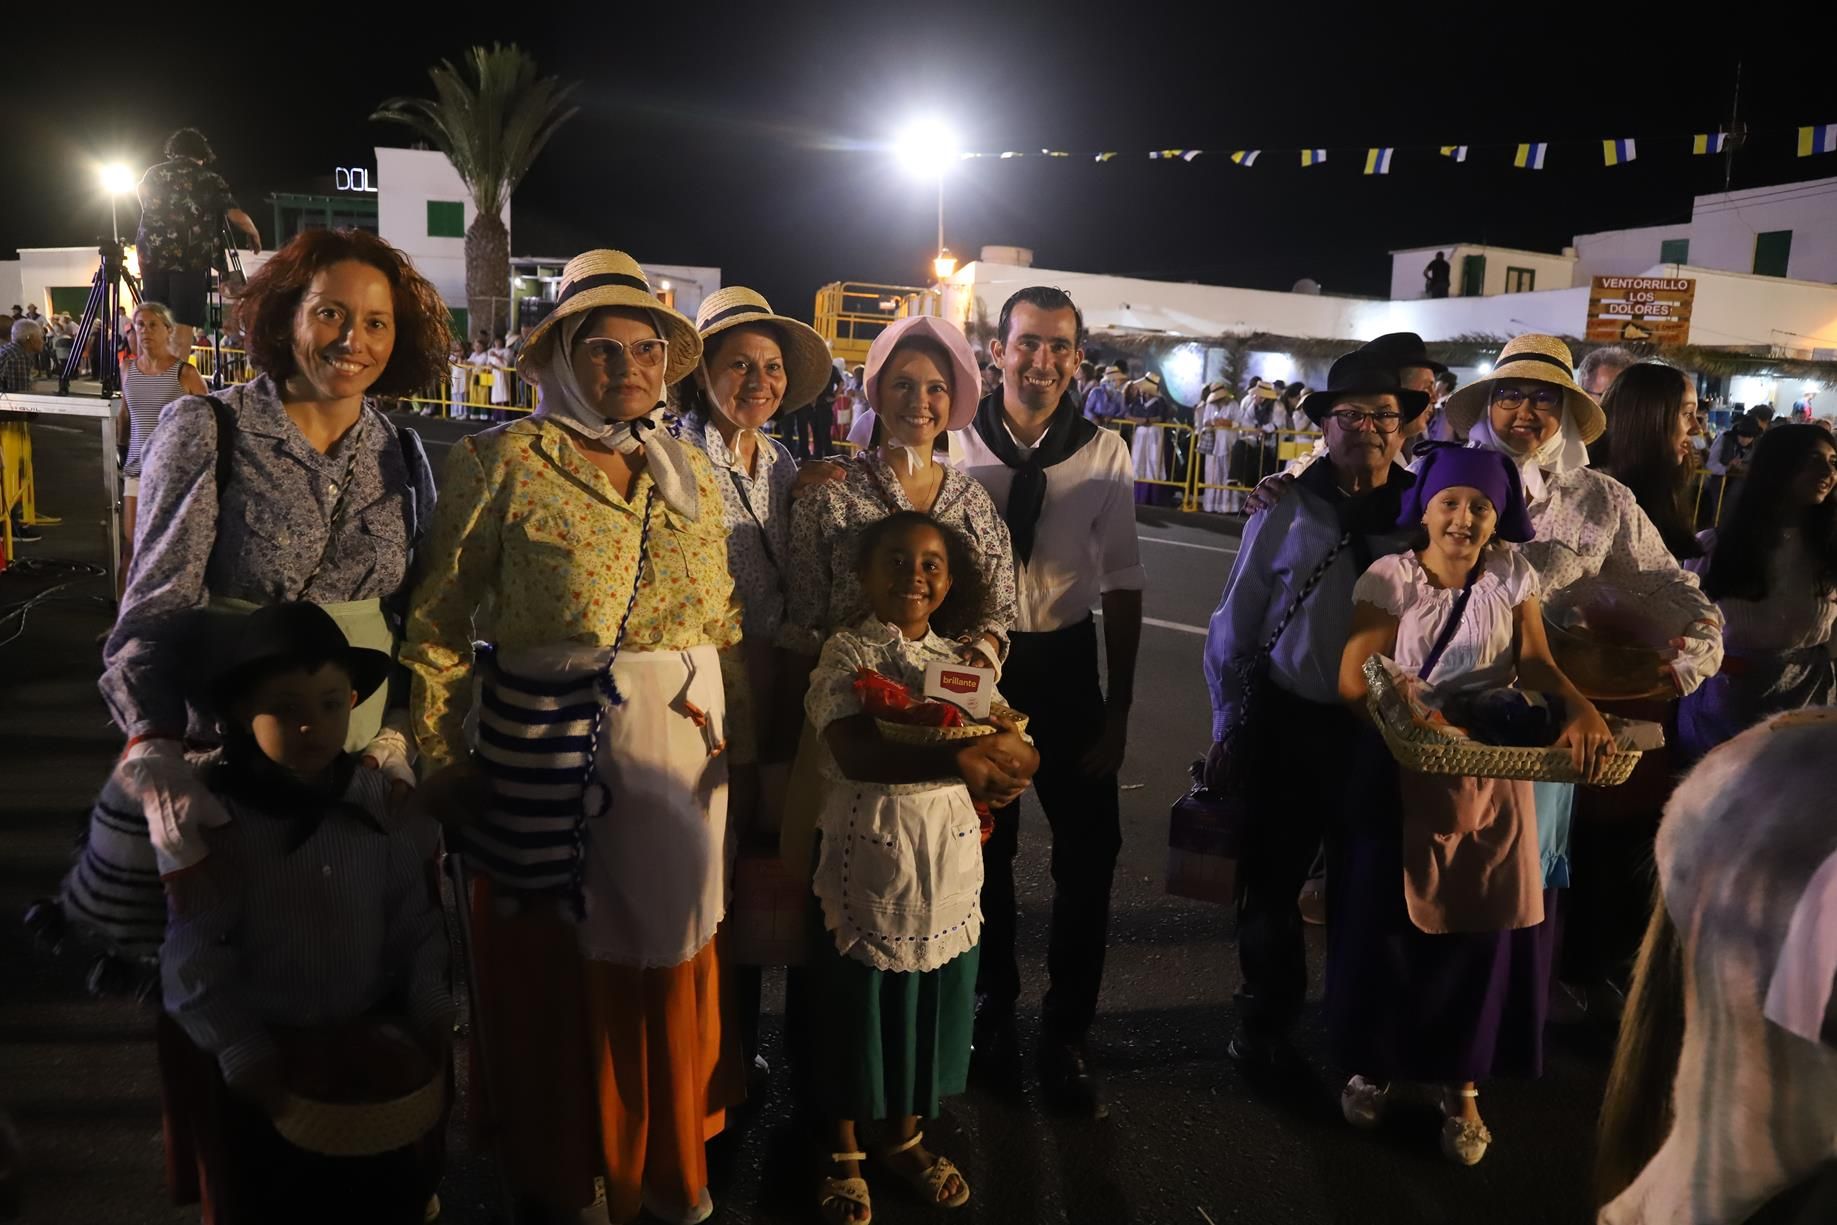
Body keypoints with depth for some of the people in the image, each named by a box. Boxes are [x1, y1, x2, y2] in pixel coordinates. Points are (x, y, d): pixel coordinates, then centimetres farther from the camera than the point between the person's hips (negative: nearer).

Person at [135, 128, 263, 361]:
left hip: (153, 254, 4)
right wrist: (254, 235, 12)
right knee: (183, 324, -4)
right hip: (191, 258, -4)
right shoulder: (210, 179, 3)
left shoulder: (154, 174, 15)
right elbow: (236, 216, -7)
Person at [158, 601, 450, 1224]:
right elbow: (193, 961, -13)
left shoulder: (383, 804, -7)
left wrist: (430, 1001, -9)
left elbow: (413, 918, 0)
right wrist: (242, 1053, -16)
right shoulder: (216, 821, -15)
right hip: (265, 1065, -2)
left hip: (375, 1044, 3)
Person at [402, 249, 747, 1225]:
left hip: (685, 750, 4)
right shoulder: (501, 461, -7)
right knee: (553, 966, 10)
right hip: (548, 750, -4)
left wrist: (739, 736, 10)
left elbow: (727, 621, 11)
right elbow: (436, 624, -6)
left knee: (670, 958, 15)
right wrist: (441, 761, -7)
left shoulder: (690, 469, 8)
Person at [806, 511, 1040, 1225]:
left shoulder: (964, 660, 7)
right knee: (859, 998, 8)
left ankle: (905, 1138, 37)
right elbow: (854, 754, -24)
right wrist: (955, 759, -33)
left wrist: (997, 744, -22)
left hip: (950, 852, 4)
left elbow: (1021, 757, 1)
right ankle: (845, 1151, 31)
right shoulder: (847, 654, -8)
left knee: (934, 995, 14)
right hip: (869, 851, -4)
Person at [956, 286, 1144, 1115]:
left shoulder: (1105, 454, -5)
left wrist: (1118, 710, -2)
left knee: (1088, 851, 7)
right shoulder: (958, 445, -10)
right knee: (984, 847, 14)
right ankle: (993, 1013, 37)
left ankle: (1065, 1037, 27)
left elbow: (1123, 583, 0)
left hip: (1066, 663, 1)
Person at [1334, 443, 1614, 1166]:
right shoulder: (1389, 577, -7)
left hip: (1490, 774, 2)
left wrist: (1581, 708, -25)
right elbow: (1354, 677, -12)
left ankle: (1463, 1086, 23)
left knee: (1483, 925, 4)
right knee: (1385, 919, 5)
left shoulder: (1511, 572, -1)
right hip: (1397, 771, -1)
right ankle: (1375, 1061, 28)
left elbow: (1536, 662, -5)